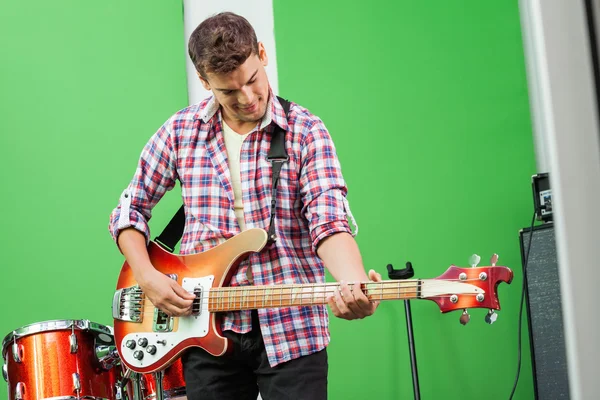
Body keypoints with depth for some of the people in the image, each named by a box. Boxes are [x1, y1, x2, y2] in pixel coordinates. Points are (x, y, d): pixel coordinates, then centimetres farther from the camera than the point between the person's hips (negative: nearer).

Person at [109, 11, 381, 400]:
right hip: (207, 330, 2)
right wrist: (148, 277, -4)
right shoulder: (181, 132, 2)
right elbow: (130, 210, 12)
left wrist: (354, 284, -35)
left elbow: (330, 222, -17)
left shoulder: (305, 132, -5)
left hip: (292, 329, -2)